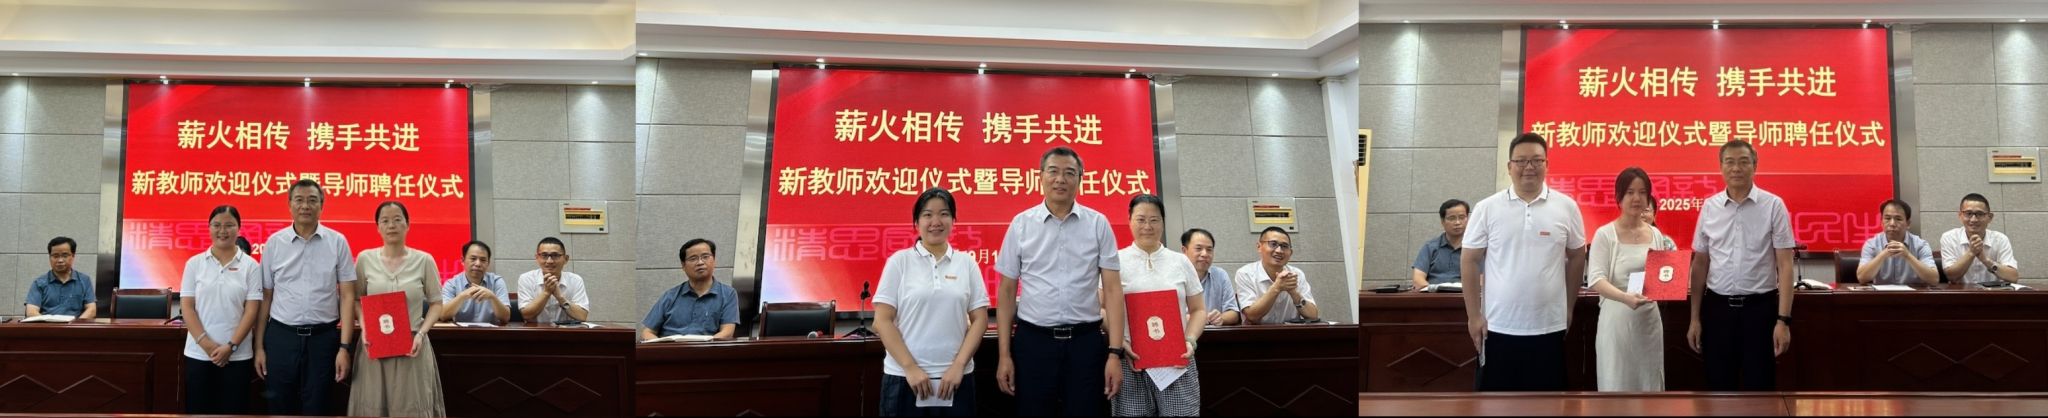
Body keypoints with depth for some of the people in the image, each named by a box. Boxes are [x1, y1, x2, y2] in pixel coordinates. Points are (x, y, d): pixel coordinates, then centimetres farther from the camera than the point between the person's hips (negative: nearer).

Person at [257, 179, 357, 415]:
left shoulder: (337, 242, 0)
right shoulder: (274, 243, 4)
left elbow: (347, 296, -1)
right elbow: (265, 298, 7)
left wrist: (344, 347, -7)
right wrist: (259, 347, 4)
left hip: (323, 337, -1)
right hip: (281, 336, 1)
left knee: (315, 409, 6)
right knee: (279, 409, 7)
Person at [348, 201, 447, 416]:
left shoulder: (424, 260, -1)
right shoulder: (365, 259, 3)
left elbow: (436, 303, 4)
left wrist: (421, 333, -10)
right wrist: (364, 330, -7)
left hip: (412, 345, -1)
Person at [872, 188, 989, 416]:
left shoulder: (967, 263, 6)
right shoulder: (899, 261, 0)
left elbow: (979, 320, 4)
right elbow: (882, 321, -4)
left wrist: (958, 366, -7)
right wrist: (910, 368, -11)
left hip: (955, 377, 2)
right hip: (905, 378, -1)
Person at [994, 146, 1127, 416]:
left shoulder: (1098, 224, 2)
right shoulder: (1021, 224, 3)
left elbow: (1112, 289, 1)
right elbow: (1006, 292, 6)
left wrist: (1115, 353, -7)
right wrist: (1004, 354, 1)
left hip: (1086, 341, 0)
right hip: (1033, 341, 0)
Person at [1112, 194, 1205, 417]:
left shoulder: (1181, 262, 12)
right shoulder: (1116, 261, 5)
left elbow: (1198, 309, 14)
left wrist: (1190, 340, -3)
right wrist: (1120, 343, -11)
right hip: (1130, 359, -2)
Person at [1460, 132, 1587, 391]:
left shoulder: (1566, 207, 2)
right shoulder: (1487, 208, -1)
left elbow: (1576, 258, 11)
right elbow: (1470, 262, 1)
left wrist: (1569, 307, 10)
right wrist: (1474, 315, -2)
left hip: (1549, 327, 1)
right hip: (1498, 326, -1)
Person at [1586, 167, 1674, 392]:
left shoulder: (1656, 235, 9)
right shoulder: (1605, 234, -7)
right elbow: (1596, 279, -16)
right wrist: (1625, 297, -32)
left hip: (1649, 320, 5)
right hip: (1617, 320, -5)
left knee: (1649, 383, 12)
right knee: (1616, 383, 0)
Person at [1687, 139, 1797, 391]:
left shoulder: (1773, 205, -4)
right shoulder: (1709, 207, 4)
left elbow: (1784, 265, -6)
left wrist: (1784, 319, -12)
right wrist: (1695, 318, 7)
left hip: (1760, 307, -2)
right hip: (1717, 307, 3)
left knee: (1759, 389, 4)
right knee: (1719, 388, 9)